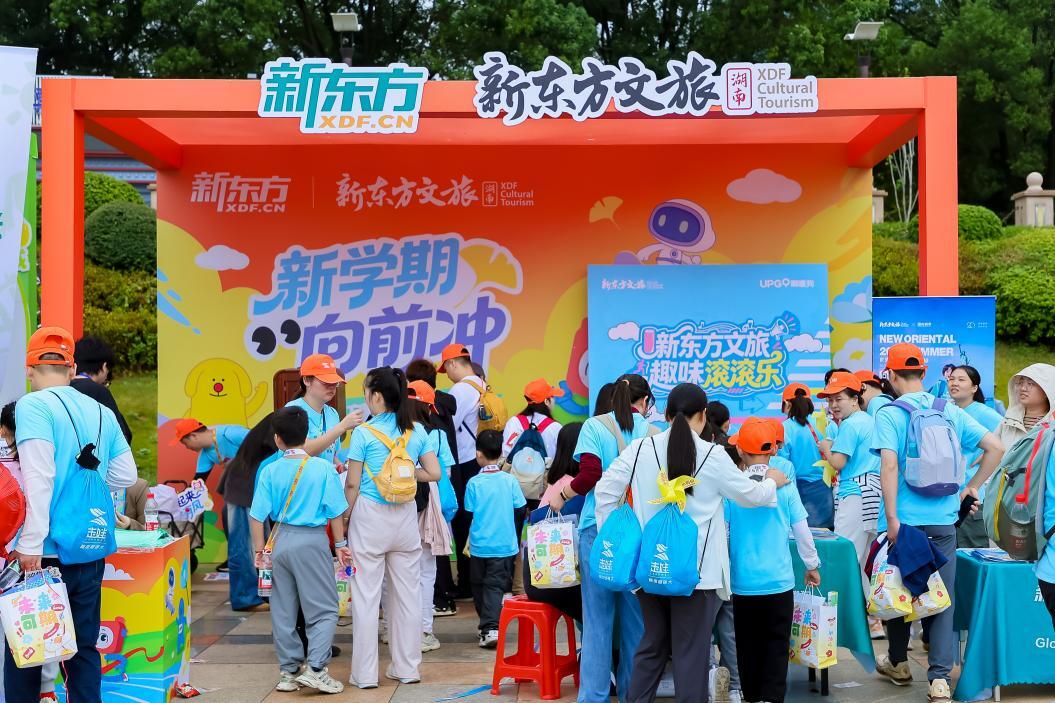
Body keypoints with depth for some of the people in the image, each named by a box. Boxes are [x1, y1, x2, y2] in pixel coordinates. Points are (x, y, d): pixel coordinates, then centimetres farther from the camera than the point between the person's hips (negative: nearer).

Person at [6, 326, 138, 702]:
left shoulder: (33, 406, -8)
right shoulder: (102, 412, 8)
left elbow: (38, 478, -17)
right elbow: (126, 476, 10)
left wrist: (30, 545, -17)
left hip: (46, 551, -5)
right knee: (84, 646, 13)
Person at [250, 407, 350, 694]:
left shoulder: (270, 471, -3)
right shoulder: (323, 468, -8)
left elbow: (257, 516, -2)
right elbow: (335, 512, -5)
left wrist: (260, 550, 8)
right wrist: (340, 545, 6)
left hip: (280, 540, 3)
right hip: (312, 541, -3)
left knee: (283, 611, 13)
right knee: (324, 610, 6)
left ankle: (289, 670, 20)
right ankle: (315, 668, -3)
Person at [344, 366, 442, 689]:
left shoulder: (364, 432, -9)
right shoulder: (417, 431, 2)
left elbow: (352, 484, -7)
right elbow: (433, 473, 2)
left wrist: (344, 519, 7)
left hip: (370, 517, -4)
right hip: (406, 517, 4)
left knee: (366, 596, 4)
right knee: (407, 593, 12)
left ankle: (365, 673, 9)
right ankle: (407, 668, 20)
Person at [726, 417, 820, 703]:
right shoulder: (784, 486, -5)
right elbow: (802, 531, 0)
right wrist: (812, 565, 15)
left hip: (743, 582, 1)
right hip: (779, 582, 0)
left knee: (748, 646, 15)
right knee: (776, 646, 7)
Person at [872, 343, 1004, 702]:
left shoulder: (889, 414, -9)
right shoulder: (951, 412, 4)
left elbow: (889, 465, -20)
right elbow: (995, 447, 3)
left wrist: (892, 519, -17)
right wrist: (973, 486, 12)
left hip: (904, 521, -3)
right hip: (943, 520, 3)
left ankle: (899, 664, 30)